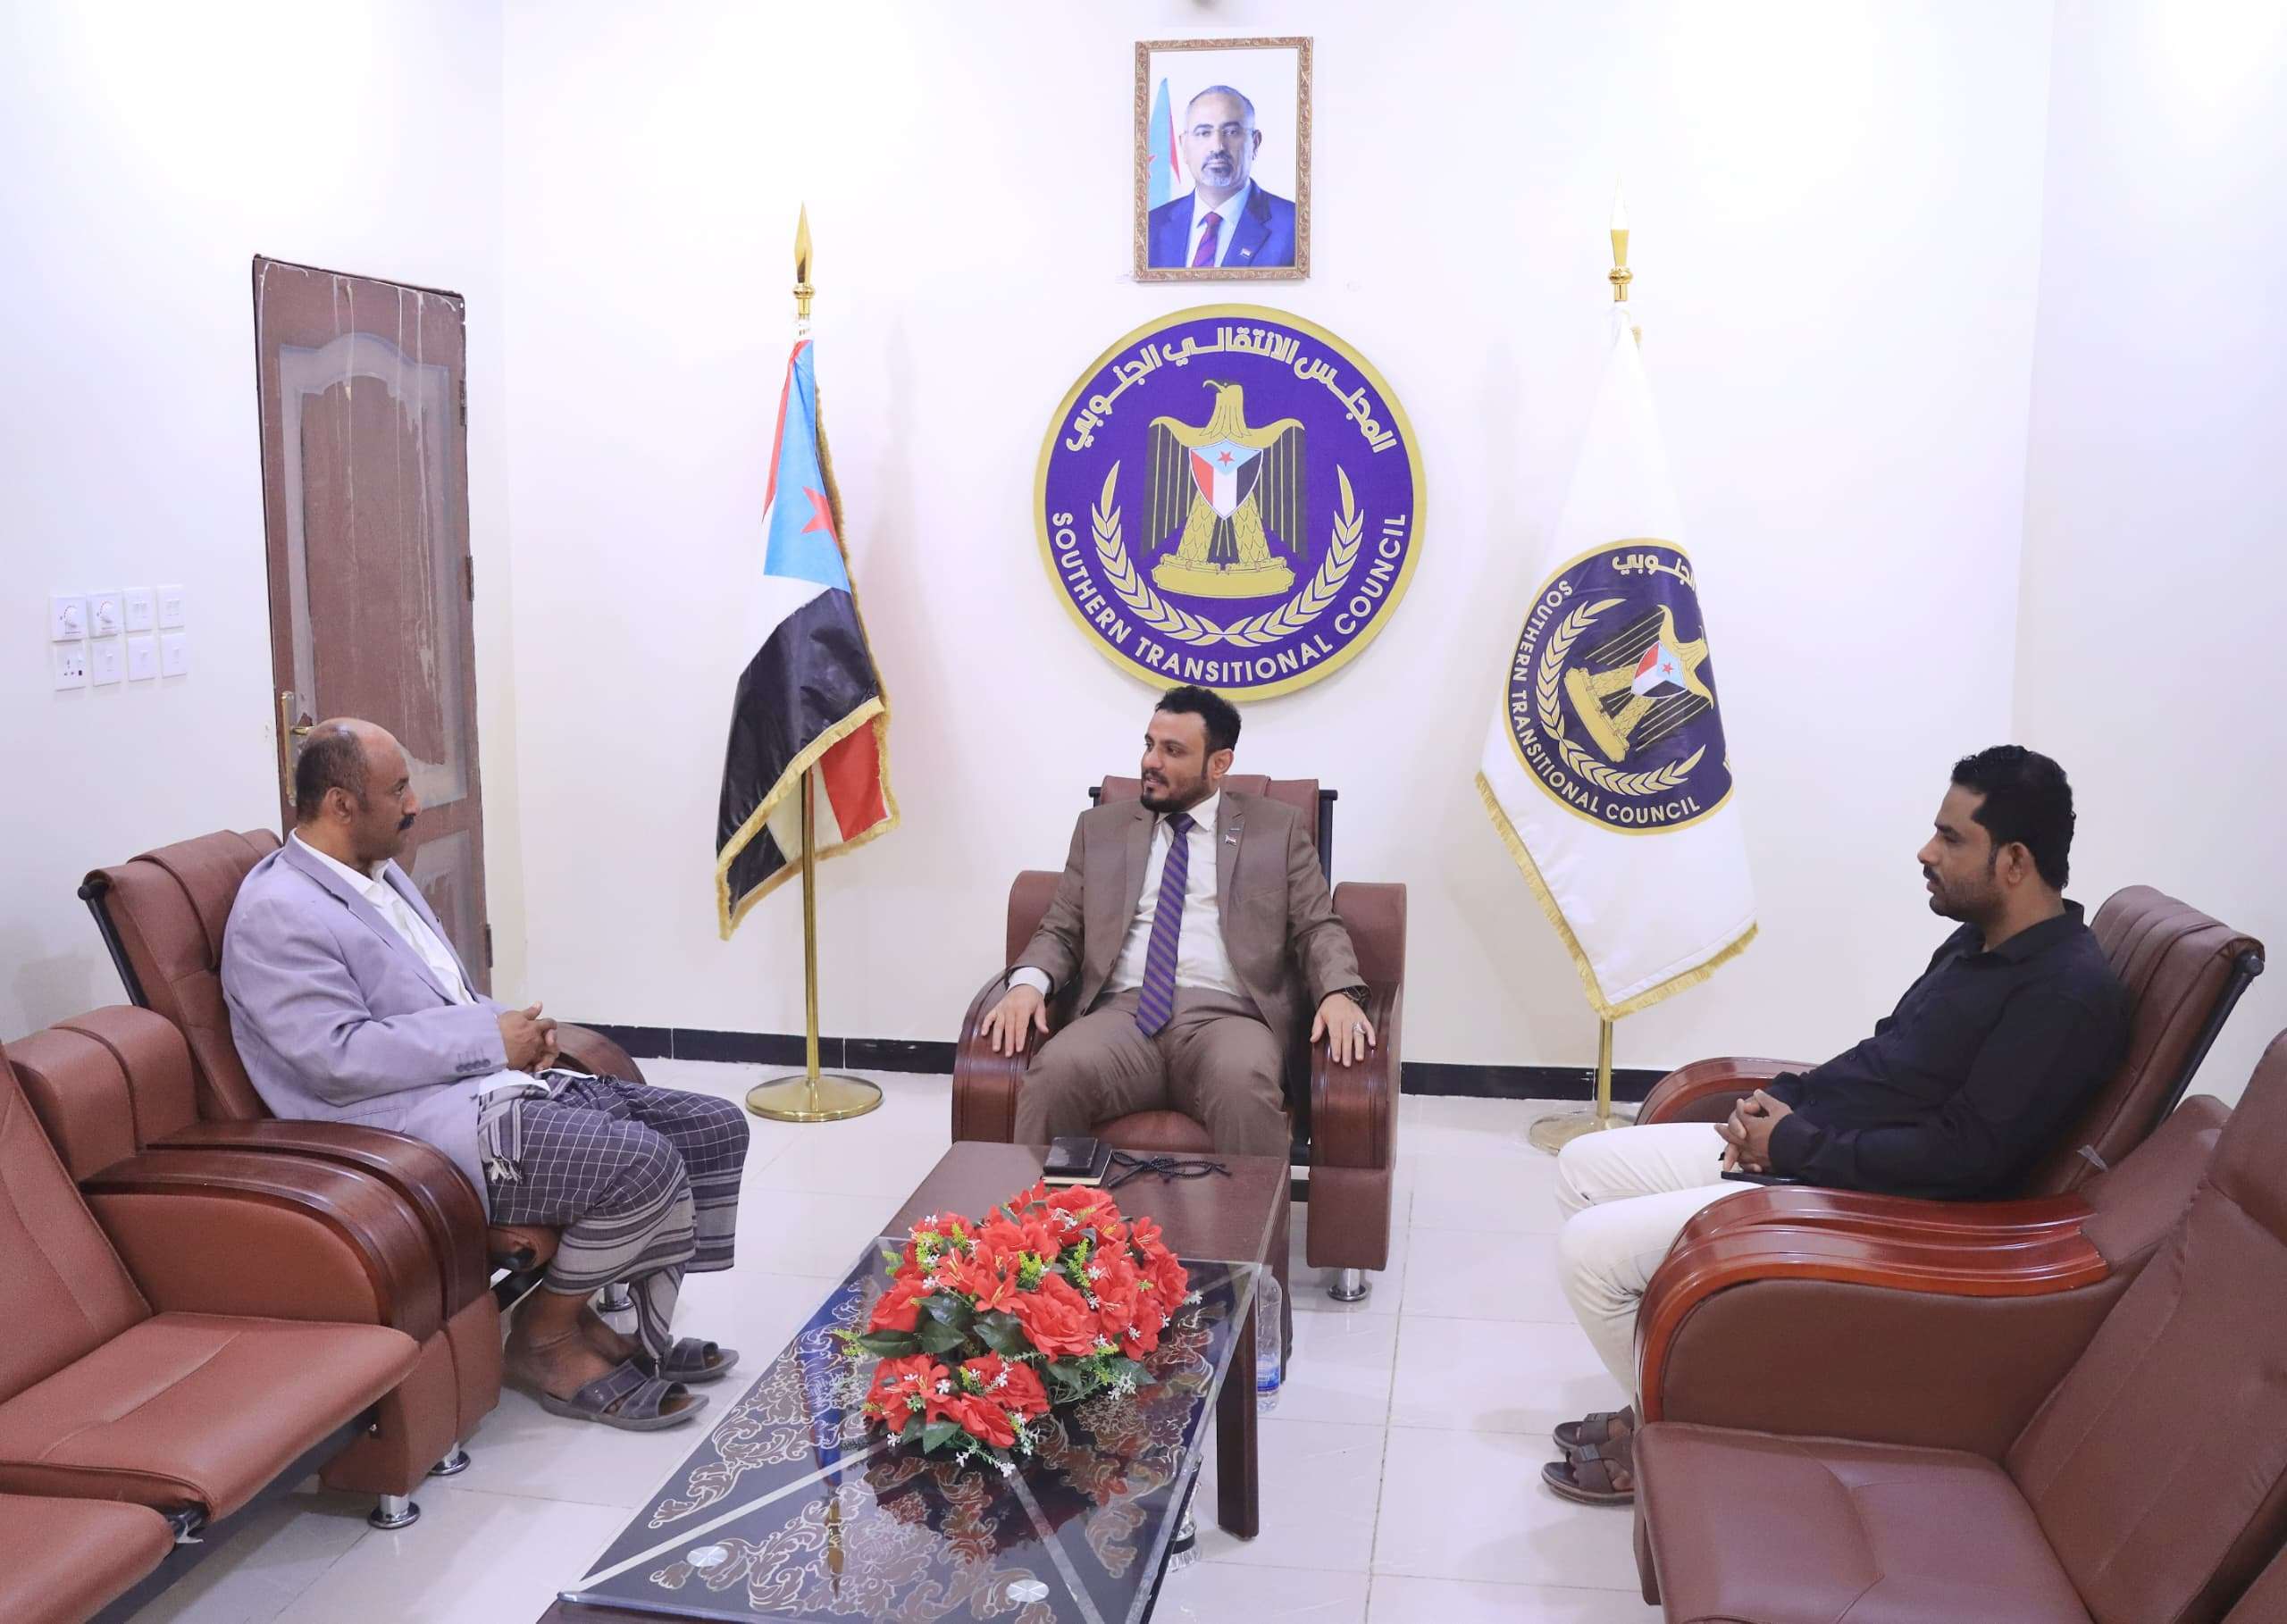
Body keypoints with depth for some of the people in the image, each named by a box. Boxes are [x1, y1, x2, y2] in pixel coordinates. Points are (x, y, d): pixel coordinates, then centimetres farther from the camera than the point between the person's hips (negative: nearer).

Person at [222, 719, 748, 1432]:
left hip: (488, 1081, 10)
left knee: (715, 1130, 0)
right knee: (643, 1164, -27)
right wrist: (490, 1038, -16)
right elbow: (338, 1060, -22)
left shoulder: (381, 875, 18)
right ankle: (544, 1338, -3)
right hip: (418, 1128, -10)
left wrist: (518, 1033, 5)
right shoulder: (277, 912, -12)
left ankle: (642, 1336, 8)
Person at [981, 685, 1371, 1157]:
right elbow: (1061, 931, 18)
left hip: (1226, 1016, -1)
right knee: (1055, 1074, -32)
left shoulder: (1277, 829, 14)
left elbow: (1318, 928, 9)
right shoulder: (1101, 827, 20)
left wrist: (1340, 993, -13)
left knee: (1244, 1085, -37)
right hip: (1124, 1013, 2)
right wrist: (1028, 982, -5)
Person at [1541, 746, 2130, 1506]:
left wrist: (1796, 1143, -17)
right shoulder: (1978, 940, 11)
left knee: (1591, 1250, -16)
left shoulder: (2068, 993, -19)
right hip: (1796, 1145, 10)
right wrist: (1784, 1098, 2)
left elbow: (1967, 1154, -25)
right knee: (1583, 1168, 10)